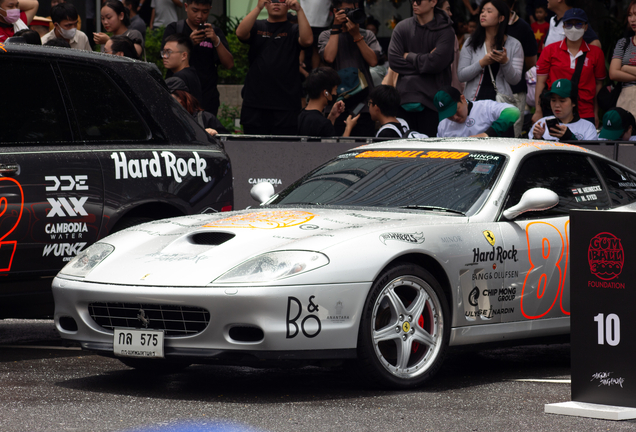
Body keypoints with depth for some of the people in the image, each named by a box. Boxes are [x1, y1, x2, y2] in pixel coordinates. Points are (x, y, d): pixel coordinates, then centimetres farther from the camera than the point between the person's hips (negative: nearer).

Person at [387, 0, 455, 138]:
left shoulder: (445, 31, 0)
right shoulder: (402, 27, 9)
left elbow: (436, 63, -13)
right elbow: (394, 61, 0)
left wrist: (409, 57, 0)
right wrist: (423, 62, -5)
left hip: (431, 100, -3)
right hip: (405, 98, 3)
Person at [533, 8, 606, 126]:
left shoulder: (596, 52, 6)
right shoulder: (550, 50, 5)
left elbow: (598, 84, 10)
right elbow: (541, 82, 4)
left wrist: (596, 114, 9)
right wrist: (538, 111, -1)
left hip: (585, 115, 0)